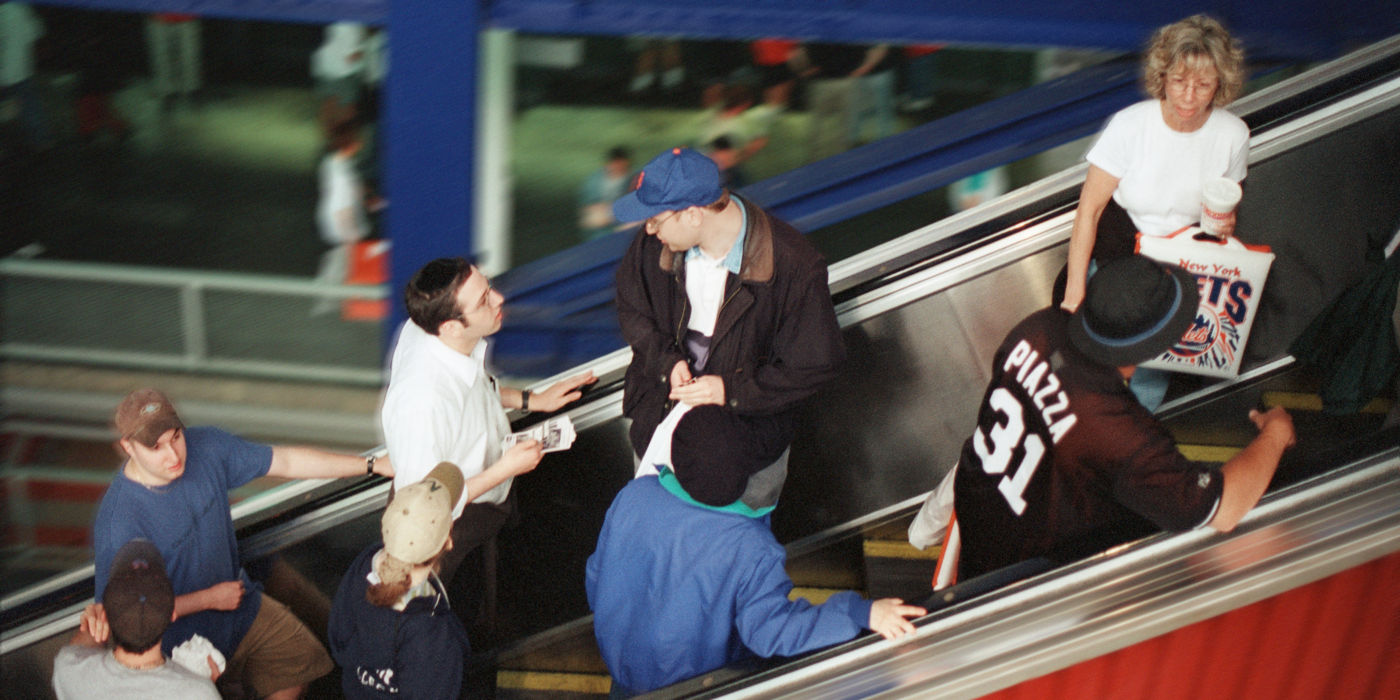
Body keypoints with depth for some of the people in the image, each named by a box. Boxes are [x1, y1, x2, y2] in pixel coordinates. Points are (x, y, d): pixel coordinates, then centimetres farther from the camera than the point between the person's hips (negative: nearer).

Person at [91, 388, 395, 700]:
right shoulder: (118, 521, -30)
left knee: (305, 663, 10)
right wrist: (209, 598, -17)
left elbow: (286, 462, -3)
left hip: (242, 610, 6)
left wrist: (372, 465, -4)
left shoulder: (206, 447, -13)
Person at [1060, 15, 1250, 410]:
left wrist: (1225, 224, -15)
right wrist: (1075, 289, -16)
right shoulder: (1130, 125, -17)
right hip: (1117, 251, -1)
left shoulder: (1233, 135, -8)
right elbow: (1089, 208, -13)